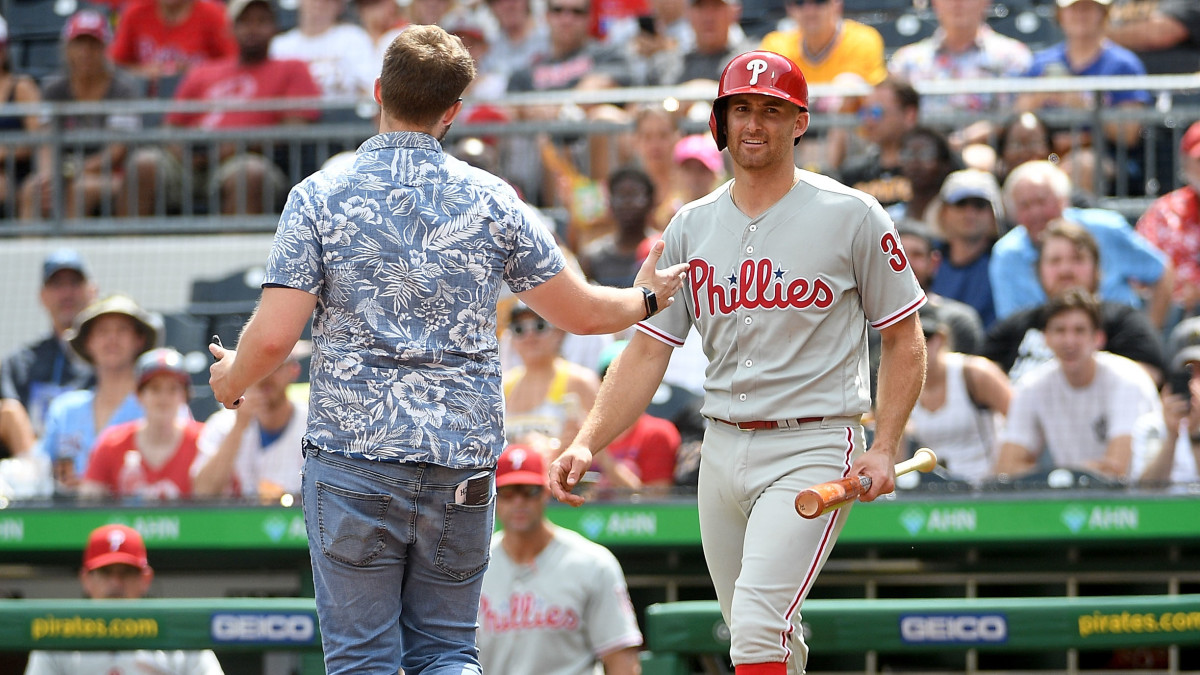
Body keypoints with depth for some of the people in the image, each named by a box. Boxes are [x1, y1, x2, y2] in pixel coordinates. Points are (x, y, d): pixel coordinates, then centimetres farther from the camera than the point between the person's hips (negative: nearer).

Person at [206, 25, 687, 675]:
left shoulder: (321, 196, -3)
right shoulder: (490, 199, 3)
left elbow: (274, 335, -8)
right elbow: (578, 312, 9)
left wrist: (231, 379, 14)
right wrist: (646, 298, 30)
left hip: (353, 455, -2)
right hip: (462, 459, 2)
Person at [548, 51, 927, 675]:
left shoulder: (851, 216, -3)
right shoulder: (691, 228, 9)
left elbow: (905, 341, 2)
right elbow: (647, 350, 7)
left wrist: (885, 449, -11)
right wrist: (586, 444, -7)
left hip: (812, 448, -6)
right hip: (722, 452, 6)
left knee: (758, 624, -21)